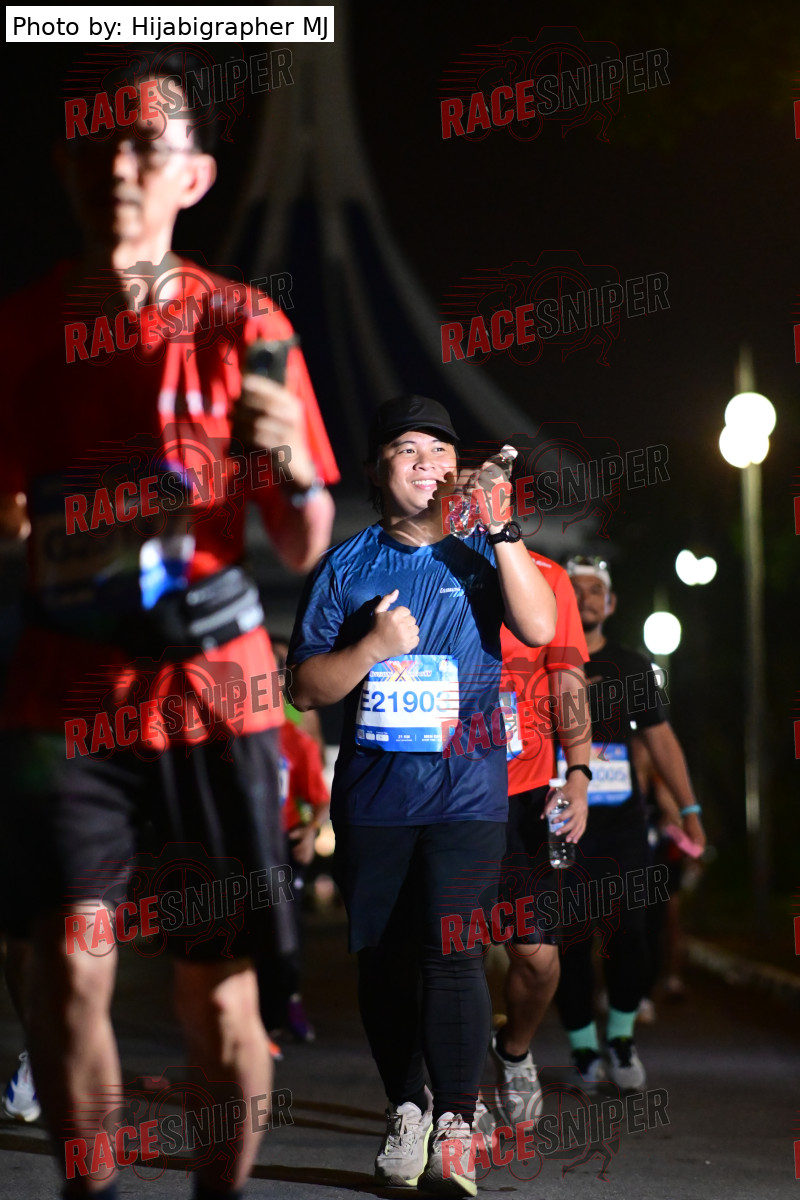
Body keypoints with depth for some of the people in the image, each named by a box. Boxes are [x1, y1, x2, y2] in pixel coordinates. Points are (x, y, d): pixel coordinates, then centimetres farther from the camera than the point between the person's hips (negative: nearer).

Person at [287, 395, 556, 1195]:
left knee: (451, 949, -14)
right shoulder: (345, 567, 8)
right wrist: (372, 646, -12)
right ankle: (405, 1108, 23)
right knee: (381, 958, 6)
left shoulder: (480, 557, 6)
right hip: (372, 792, 2)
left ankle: (455, 1129, -8)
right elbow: (305, 687, 4)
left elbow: (540, 629, -13)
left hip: (465, 790, -2)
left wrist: (502, 531, -20)